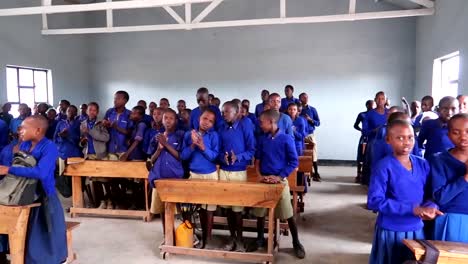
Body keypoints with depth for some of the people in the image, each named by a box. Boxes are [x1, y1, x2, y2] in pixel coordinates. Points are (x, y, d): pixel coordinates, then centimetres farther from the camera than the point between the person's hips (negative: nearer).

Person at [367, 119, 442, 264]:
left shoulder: (423, 164, 2)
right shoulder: (384, 167, -16)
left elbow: (431, 194, 8)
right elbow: (374, 201, -20)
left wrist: (431, 207, -16)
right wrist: (412, 209, -23)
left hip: (417, 230, 5)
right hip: (390, 231, -5)